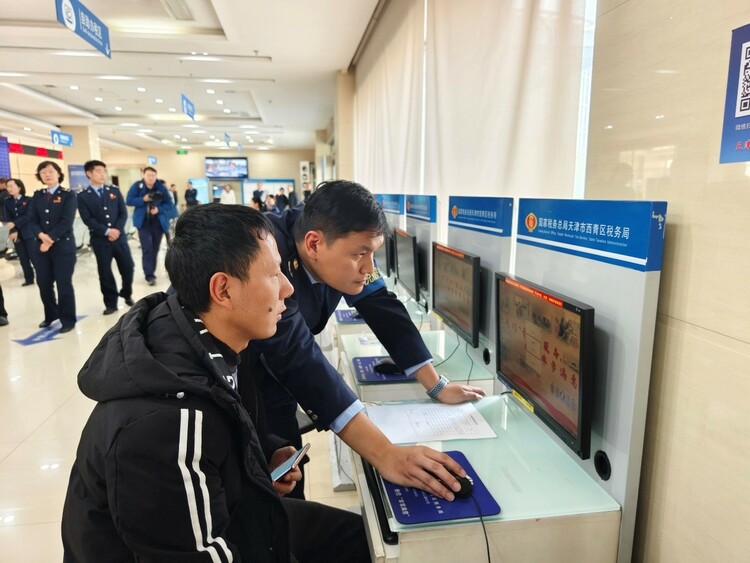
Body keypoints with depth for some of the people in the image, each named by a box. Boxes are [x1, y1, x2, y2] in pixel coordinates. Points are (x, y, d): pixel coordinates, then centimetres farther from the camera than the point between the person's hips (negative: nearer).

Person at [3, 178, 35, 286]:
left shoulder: (29, 200, -2)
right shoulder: (8, 202, 11)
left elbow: (28, 216, -11)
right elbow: (8, 218, 4)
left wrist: (15, 224, -20)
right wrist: (14, 231, -10)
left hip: (28, 233, -4)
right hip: (16, 234, 4)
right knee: (23, 258, 7)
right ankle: (29, 279, 14)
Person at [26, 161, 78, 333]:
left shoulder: (68, 195, -2)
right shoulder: (37, 196, 12)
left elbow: (66, 221, -11)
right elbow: (32, 220, 5)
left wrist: (50, 240, -16)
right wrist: (41, 235, -15)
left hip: (63, 246, -5)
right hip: (39, 246, 5)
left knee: (64, 284, -2)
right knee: (43, 283, 10)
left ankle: (68, 320, 9)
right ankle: (51, 315, 28)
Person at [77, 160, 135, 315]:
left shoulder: (114, 190, 10)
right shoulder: (83, 196, 0)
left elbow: (123, 213, 3)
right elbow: (88, 219, -8)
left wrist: (117, 229, -10)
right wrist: (107, 231, -16)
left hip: (119, 237, 2)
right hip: (100, 240, -2)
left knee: (128, 267, 5)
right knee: (105, 272, 3)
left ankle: (127, 294, 29)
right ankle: (111, 303, 14)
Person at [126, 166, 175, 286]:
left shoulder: (161, 187, -2)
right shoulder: (137, 186, -3)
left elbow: (169, 204, -1)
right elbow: (129, 200, -4)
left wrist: (159, 209, -18)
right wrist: (143, 199, -18)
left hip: (158, 222, 2)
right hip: (143, 222, -2)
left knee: (155, 248, 9)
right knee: (147, 248, -12)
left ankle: (151, 272, 24)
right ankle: (149, 275, -8)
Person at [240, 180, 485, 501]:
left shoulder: (343, 245, -15)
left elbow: (381, 308, -7)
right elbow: (298, 358, -43)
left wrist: (436, 386, -6)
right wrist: (384, 454, -47)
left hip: (271, 382, 6)